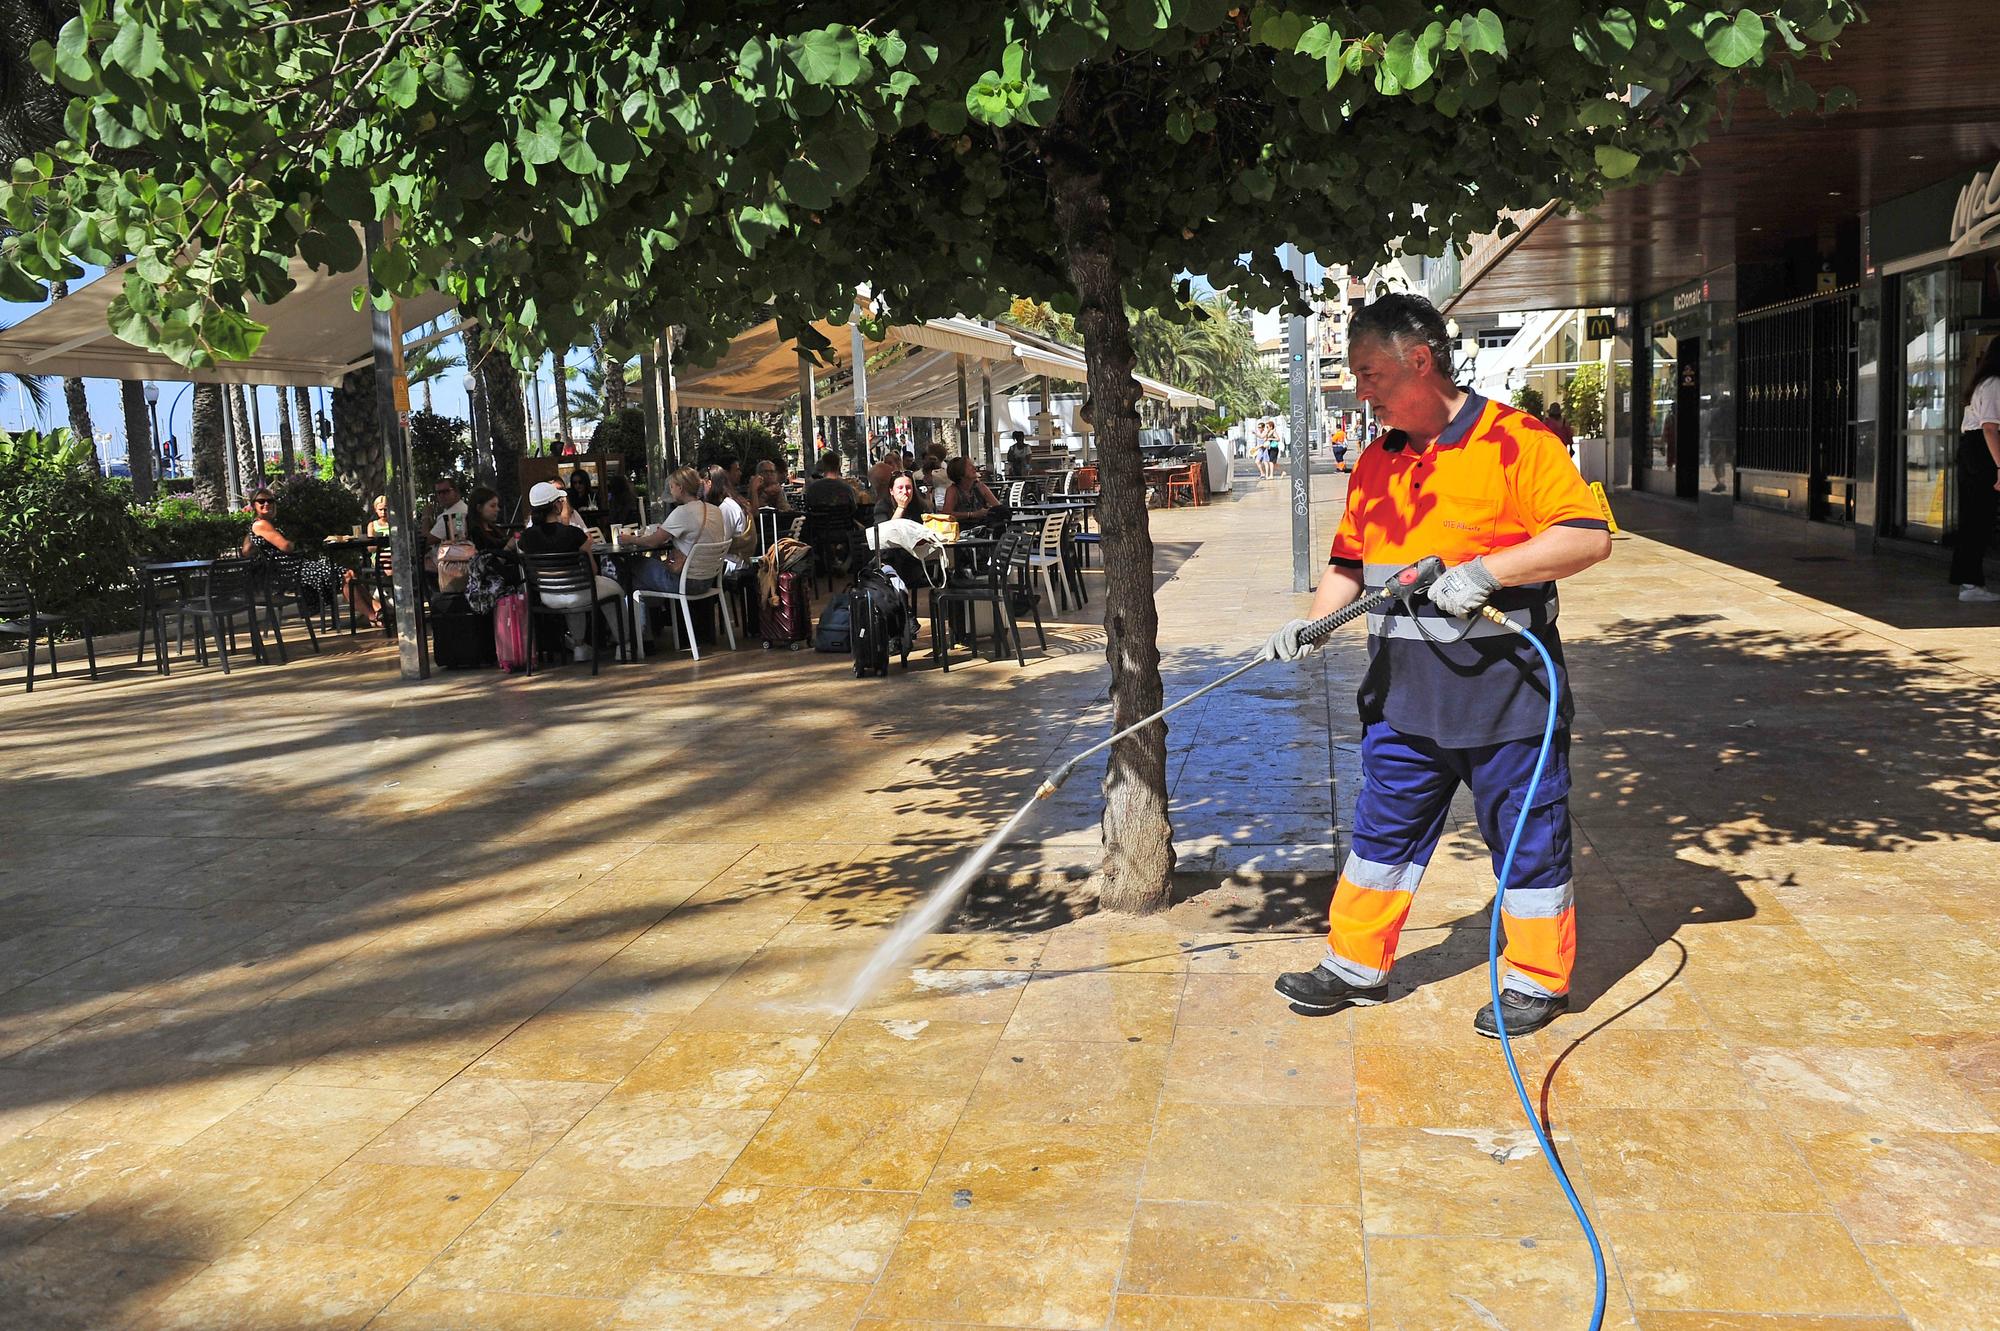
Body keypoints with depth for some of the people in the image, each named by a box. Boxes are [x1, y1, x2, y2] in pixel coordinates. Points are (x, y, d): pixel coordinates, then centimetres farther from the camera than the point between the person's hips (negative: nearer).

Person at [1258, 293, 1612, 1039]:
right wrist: (1310, 624, -1)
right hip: (1403, 696, 6)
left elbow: (1590, 536, -15)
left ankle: (1538, 981, 24)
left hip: (1503, 691, -6)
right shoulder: (1375, 463, 11)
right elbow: (1350, 560, 16)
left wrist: (1485, 572, -23)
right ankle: (1356, 965, 28)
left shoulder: (1517, 441, -10)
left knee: (1527, 837, 7)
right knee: (1383, 830, 14)